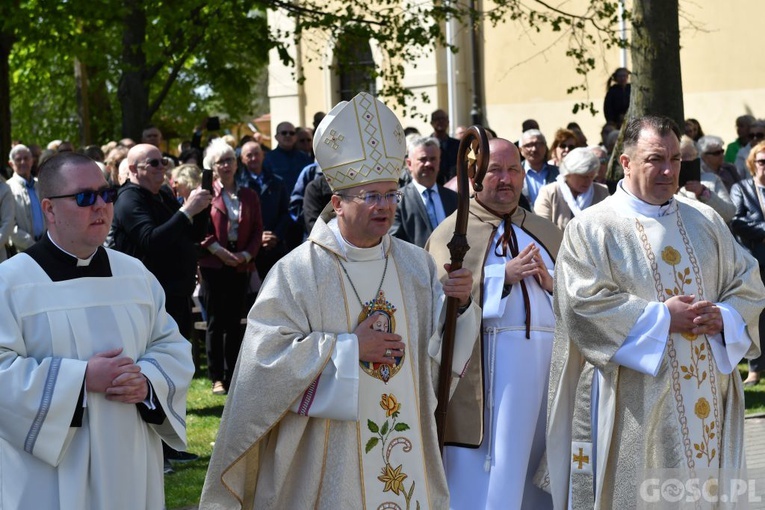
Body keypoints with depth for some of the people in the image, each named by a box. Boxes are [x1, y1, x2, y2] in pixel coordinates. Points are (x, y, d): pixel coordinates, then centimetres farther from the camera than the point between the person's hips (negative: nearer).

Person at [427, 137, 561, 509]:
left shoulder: (547, 234, 17)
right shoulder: (451, 233, 3)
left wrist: (551, 282, -5)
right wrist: (505, 276, -17)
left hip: (548, 366, 4)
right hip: (485, 371, -4)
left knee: (537, 472, 7)